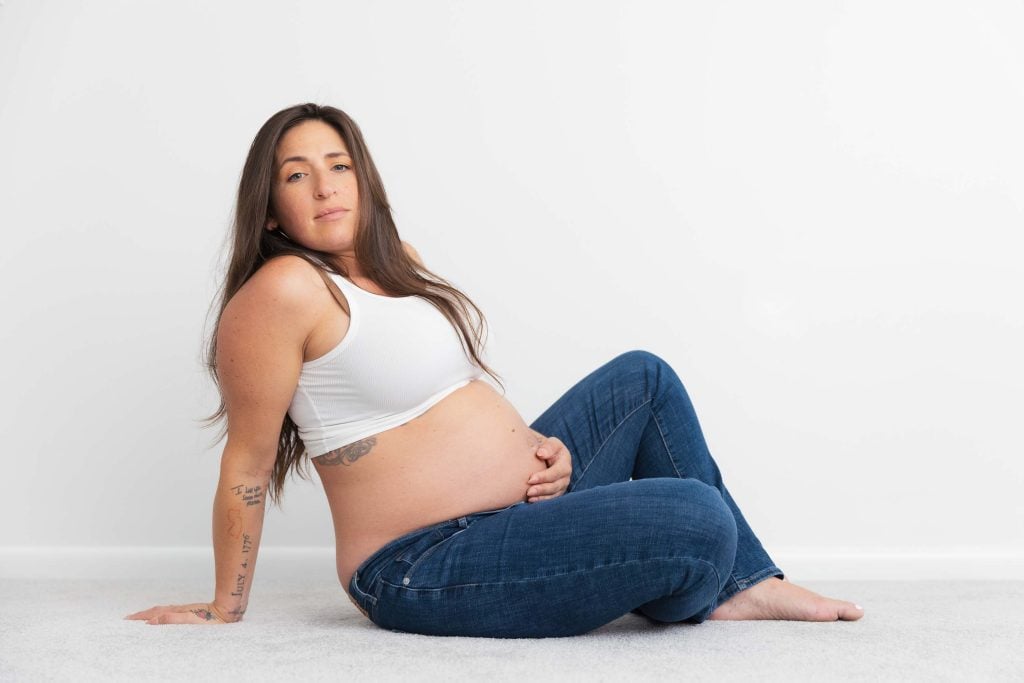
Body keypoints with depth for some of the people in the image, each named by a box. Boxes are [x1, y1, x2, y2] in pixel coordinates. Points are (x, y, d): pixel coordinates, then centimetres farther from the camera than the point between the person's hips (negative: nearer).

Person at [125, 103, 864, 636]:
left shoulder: (395, 262, 10)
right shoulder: (284, 292, -18)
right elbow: (247, 465, -13)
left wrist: (535, 444, 3)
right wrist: (226, 609, -5)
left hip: (517, 509, 10)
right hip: (429, 569, -10)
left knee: (643, 377, 16)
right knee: (696, 521, -22)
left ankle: (742, 584, 19)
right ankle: (683, 591, 19)